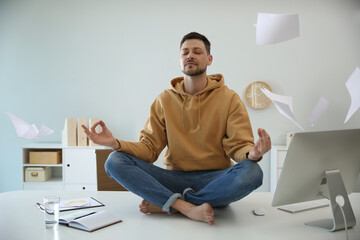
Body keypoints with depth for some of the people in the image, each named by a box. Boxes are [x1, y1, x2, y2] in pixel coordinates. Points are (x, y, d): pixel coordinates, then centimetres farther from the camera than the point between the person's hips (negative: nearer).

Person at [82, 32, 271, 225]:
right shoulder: (164, 100, 8)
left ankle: (164, 204, -23)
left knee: (251, 171, -33)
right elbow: (149, 148, 3)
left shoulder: (229, 99, 2)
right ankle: (187, 207, -30)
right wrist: (116, 143, -15)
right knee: (115, 161, -17)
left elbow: (238, 146, -4)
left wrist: (252, 153, -29)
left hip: (215, 180, -1)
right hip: (175, 177, 2)